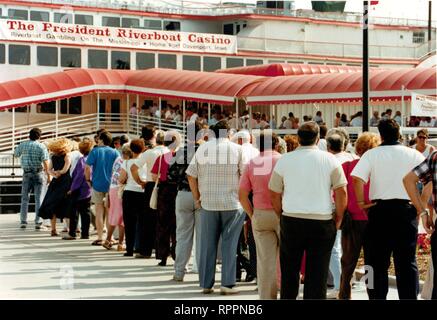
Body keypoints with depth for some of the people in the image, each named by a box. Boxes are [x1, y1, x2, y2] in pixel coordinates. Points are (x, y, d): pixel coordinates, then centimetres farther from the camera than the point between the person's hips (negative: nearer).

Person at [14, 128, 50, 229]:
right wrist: (48, 175, -13)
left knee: (25, 198, 9)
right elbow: (45, 161, -15)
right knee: (38, 198, 3)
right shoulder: (41, 146, -7)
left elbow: (15, 154, 18)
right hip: (38, 173, -2)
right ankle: (38, 222, 0)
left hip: (26, 173, 2)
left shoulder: (23, 145, 2)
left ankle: (23, 221, 5)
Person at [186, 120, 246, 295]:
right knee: (229, 244, 4)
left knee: (207, 245, 8)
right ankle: (227, 283, 0)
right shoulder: (237, 149, -2)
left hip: (208, 203, 2)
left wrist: (197, 199, 11)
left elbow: (191, 176, 2)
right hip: (232, 203, -2)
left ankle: (206, 284, 13)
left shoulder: (203, 148, 2)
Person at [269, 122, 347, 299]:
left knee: (289, 272, 13)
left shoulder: (284, 160, 4)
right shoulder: (329, 160, -1)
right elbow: (341, 191, -4)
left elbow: (274, 194, 7)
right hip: (322, 222, -1)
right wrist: (338, 218, 6)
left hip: (291, 221, 1)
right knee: (318, 273, 3)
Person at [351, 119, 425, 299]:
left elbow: (357, 178, -14)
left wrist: (360, 202, -4)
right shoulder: (414, 155, 3)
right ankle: (409, 296, 6)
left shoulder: (372, 154, -1)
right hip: (407, 209, 1)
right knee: (407, 261, 7)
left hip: (380, 208, -1)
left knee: (378, 261, 8)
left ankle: (377, 296, 11)